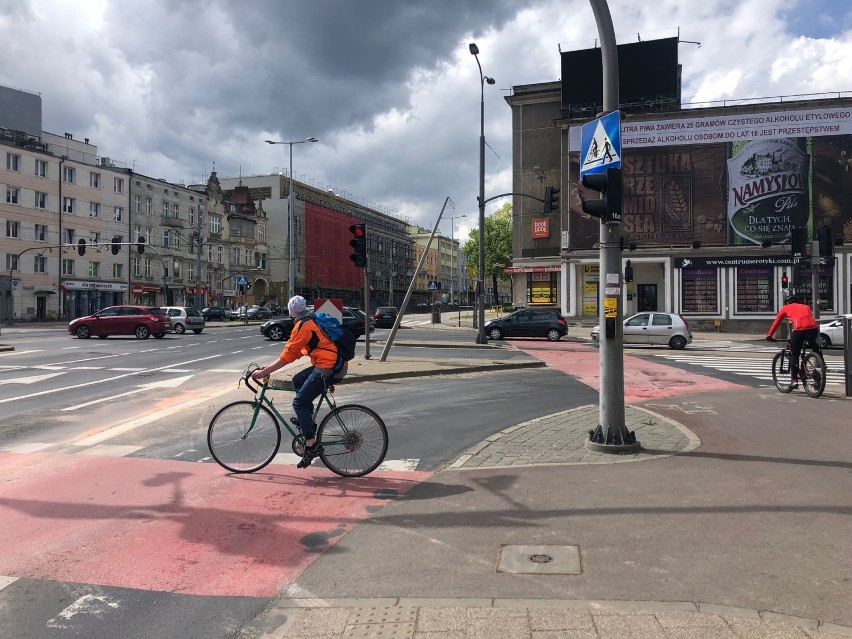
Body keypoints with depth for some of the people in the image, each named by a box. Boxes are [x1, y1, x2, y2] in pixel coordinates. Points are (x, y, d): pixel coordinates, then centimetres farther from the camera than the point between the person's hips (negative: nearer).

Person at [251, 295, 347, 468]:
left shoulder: (303, 326, -10)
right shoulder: (312, 321, 18)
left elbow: (288, 355, -14)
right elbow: (293, 353, 22)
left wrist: (264, 372, -9)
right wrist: (269, 367, 21)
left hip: (329, 369, -10)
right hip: (335, 363, 10)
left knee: (299, 402, -4)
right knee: (298, 380, 23)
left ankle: (311, 445, -6)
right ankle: (308, 420, 27)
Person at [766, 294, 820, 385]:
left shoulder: (786, 308, 25)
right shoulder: (806, 306, 33)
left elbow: (776, 322, 27)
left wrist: (769, 335, 36)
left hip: (799, 330, -3)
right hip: (813, 328, 3)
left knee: (794, 355, 11)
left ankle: (794, 379, 8)